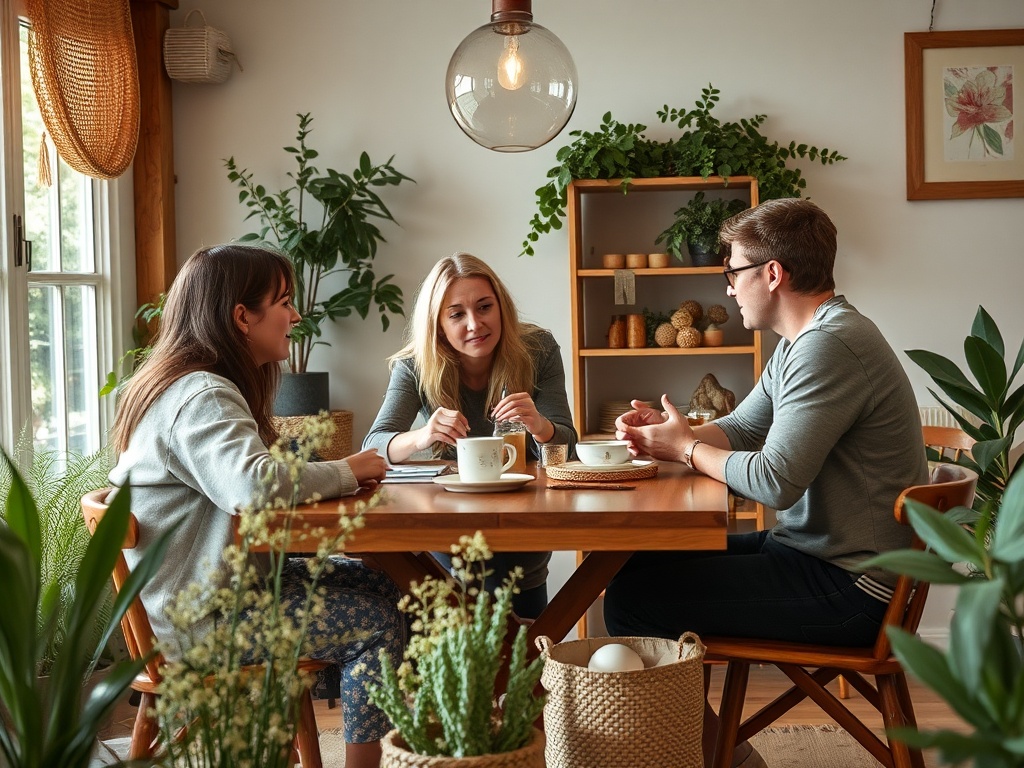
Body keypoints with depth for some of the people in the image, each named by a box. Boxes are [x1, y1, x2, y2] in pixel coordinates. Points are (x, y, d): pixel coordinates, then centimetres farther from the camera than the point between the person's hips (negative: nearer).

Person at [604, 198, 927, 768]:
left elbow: (774, 481, -25)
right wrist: (669, 431, -1)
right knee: (642, 563, 15)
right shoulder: (802, 341, 13)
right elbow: (740, 429, 19)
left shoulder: (830, 346, -21)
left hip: (851, 589, -11)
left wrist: (686, 449, -8)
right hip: (816, 551, 11)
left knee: (633, 600, -15)